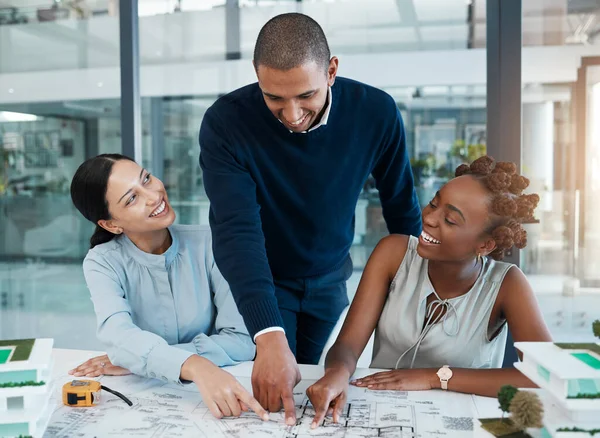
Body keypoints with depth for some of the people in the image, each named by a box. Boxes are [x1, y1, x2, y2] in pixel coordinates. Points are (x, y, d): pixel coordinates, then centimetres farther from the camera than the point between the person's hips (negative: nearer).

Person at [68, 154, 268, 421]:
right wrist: (197, 368, -43)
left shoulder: (207, 243, -8)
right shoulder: (102, 262, -7)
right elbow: (118, 334, -26)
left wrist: (138, 361, -20)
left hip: (217, 397, 1)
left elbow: (242, 339, -14)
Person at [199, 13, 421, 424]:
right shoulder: (225, 123, -27)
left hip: (330, 279, 3)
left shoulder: (376, 113, -21)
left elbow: (402, 209, -7)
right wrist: (269, 337, -47)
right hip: (258, 281, -2)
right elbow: (236, 231, -36)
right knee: (267, 394, 4)